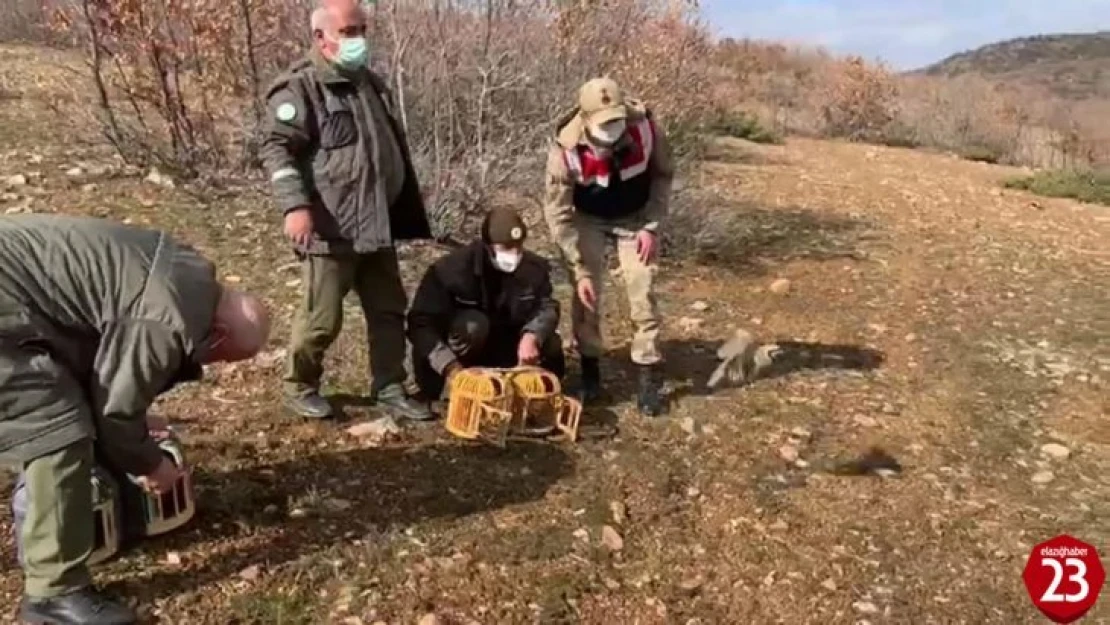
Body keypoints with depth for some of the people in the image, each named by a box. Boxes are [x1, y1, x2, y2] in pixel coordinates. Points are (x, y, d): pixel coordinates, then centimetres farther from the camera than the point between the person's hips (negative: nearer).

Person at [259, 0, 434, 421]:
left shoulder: (370, 84, 18)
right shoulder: (299, 88, -7)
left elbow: (394, 148, 26)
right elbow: (277, 149, -14)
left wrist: (408, 212, 25)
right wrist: (294, 205, -27)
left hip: (377, 226, 8)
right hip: (329, 229, -7)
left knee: (389, 311, 11)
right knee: (322, 318, 1)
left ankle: (389, 388, 24)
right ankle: (299, 387, 23)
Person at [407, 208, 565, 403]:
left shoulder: (534, 267, -12)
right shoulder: (452, 268, -24)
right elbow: (421, 323, -26)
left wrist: (531, 337, -38)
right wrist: (449, 366, -39)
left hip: (506, 350, 4)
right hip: (461, 356, -3)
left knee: (551, 346, -22)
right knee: (473, 324, -35)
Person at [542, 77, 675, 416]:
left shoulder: (646, 128, -29)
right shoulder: (566, 150, -32)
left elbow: (663, 175, -9)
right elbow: (558, 214, -25)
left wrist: (652, 227, -16)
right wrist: (581, 271, -28)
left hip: (635, 216, 1)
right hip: (588, 218, 0)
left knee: (642, 292, -7)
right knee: (585, 293, -7)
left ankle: (649, 378, 1)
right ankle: (590, 372, 11)